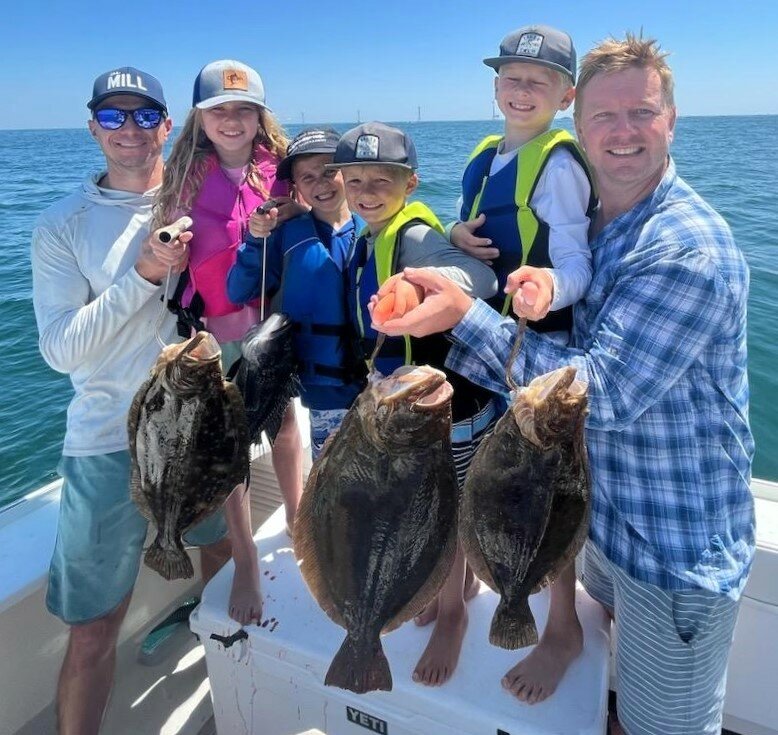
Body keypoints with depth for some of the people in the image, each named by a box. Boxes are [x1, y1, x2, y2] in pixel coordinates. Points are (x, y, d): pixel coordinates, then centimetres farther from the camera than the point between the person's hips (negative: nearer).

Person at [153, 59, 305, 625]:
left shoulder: (280, 167, 0)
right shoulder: (188, 175, -1)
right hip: (217, 326, -1)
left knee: (285, 420, 15)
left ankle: (296, 521, 38)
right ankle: (246, 561, 20)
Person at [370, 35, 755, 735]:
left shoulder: (689, 249, -24)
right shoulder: (594, 223, 4)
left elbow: (603, 393, -29)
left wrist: (466, 315, -32)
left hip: (677, 544, -7)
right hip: (607, 514, 8)